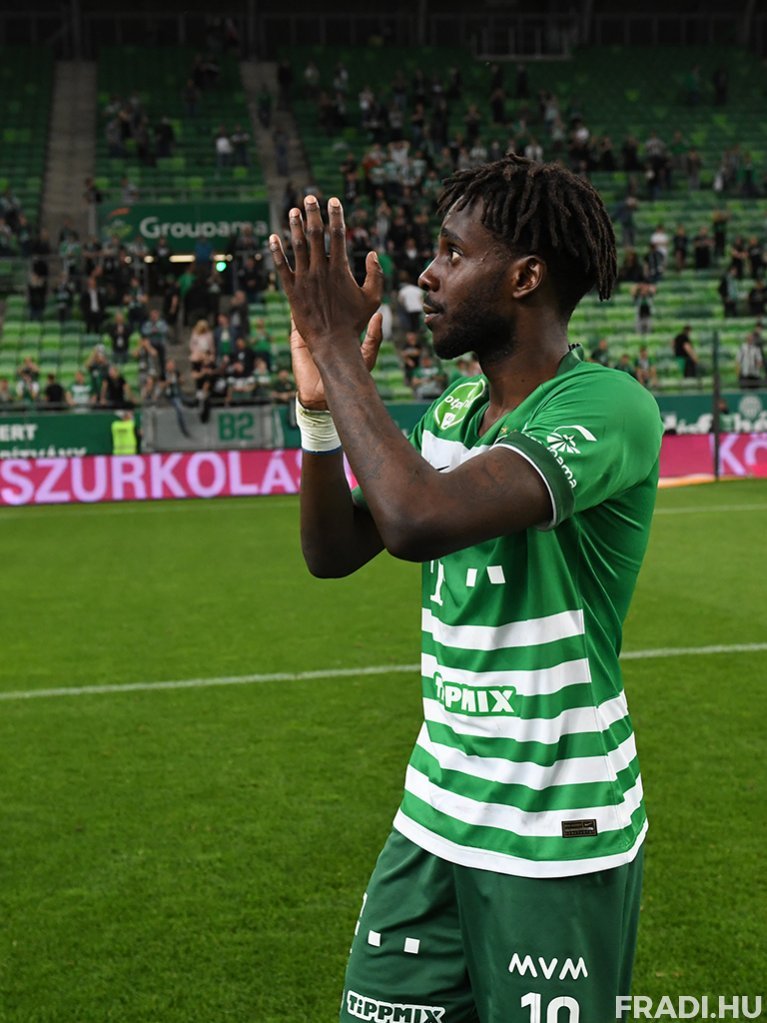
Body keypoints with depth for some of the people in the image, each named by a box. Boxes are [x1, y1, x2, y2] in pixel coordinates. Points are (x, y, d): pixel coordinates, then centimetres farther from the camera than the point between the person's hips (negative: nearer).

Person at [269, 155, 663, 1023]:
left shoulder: (607, 406, -21)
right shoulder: (455, 407, 6)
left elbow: (420, 520, -35)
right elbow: (333, 551, 7)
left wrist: (339, 351, -23)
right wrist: (319, 401, -7)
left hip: (556, 844, -7)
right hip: (435, 816, 7)